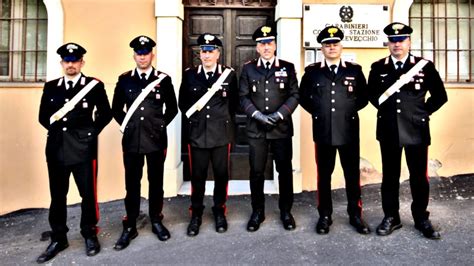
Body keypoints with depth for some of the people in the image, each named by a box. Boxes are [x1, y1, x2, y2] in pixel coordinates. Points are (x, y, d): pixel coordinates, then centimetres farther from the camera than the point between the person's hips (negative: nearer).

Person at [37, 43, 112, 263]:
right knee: (57, 195, 10)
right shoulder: (50, 87, 13)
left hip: (84, 149, -3)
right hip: (56, 148, 4)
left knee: (88, 194, 4)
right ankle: (58, 238, 24)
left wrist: (91, 133, -6)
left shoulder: (94, 85, 2)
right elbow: (43, 116, 15)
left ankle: (90, 235, 21)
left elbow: (106, 114, 0)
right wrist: (53, 122, -3)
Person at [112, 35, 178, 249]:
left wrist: (160, 125, 0)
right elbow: (116, 109, 13)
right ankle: (130, 226, 17)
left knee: (156, 182, 9)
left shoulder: (163, 79, 3)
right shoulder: (124, 79, 7)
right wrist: (125, 125, 3)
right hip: (131, 139, 1)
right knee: (132, 183, 6)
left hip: (156, 139, -1)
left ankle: (156, 221, 24)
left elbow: (172, 108, 6)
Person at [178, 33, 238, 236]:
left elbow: (234, 103, 9)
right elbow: (182, 102, 14)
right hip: (197, 133, 1)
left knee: (221, 175, 9)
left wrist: (223, 119, 6)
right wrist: (193, 117, 7)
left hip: (221, 134, 0)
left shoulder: (229, 74, 2)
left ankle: (219, 212, 27)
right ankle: (196, 215, 23)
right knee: (197, 176, 7)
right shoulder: (189, 74, 5)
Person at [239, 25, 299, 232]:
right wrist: (257, 115, -12)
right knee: (256, 172, 6)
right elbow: (243, 97, 2)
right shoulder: (248, 68, 7)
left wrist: (279, 114, -13)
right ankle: (257, 212, 21)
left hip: (282, 128, 0)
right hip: (256, 129, 0)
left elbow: (294, 95, 1)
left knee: (285, 170, 7)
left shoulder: (287, 67, 5)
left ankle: (286, 211, 23)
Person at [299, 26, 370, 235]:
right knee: (324, 175, 7)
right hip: (323, 131, 0)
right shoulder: (312, 71, 6)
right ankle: (324, 216, 20)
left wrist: (350, 109, 1)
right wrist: (317, 112, 3)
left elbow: (364, 97, 12)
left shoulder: (355, 70, 7)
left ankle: (355, 215, 22)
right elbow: (303, 97, 11)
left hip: (349, 131, 1)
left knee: (352, 174, 7)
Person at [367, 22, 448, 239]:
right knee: (390, 176, 8)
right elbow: (372, 95, 10)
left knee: (419, 177, 8)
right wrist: (386, 110, 1)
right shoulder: (378, 67, 5)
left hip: (416, 130, -1)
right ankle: (391, 217, 21)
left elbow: (440, 96, 6)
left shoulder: (425, 66, 1)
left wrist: (423, 113, 2)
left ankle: (421, 219, 24)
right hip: (389, 131, 1)